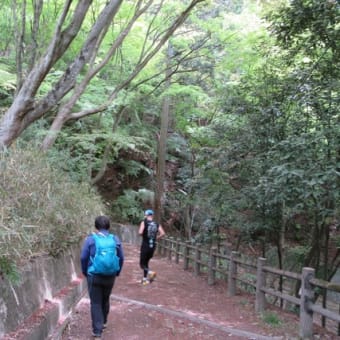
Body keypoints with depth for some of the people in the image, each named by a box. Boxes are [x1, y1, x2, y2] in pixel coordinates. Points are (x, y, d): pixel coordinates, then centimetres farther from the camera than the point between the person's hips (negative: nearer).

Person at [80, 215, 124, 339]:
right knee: (105, 300, 23)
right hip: (110, 276, 3)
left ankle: (97, 331, 3)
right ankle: (103, 322, 42)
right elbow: (121, 258, 3)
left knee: (96, 303, 5)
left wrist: (85, 272, 11)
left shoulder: (90, 239, -8)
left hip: (94, 276, -3)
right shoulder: (115, 239, -1)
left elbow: (83, 258, -5)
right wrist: (117, 272, 18)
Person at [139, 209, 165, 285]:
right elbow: (163, 233, -7)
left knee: (142, 264, 3)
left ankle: (150, 272, -21)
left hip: (145, 246, -5)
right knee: (146, 262, 21)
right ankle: (145, 279, 23)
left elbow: (140, 232, -20)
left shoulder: (144, 222, -7)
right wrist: (156, 238, 6)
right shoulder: (157, 224, 4)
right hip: (153, 246, 5)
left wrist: (142, 235, 2)